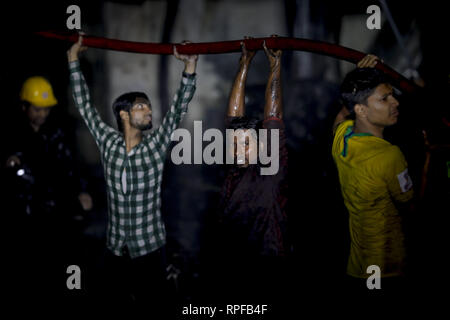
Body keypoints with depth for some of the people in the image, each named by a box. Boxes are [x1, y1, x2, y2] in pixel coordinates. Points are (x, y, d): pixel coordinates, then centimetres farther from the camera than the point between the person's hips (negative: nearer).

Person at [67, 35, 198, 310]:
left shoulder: (156, 146, -3)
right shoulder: (108, 142, 0)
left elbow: (179, 110, -11)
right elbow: (85, 106, 3)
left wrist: (190, 68, -21)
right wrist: (74, 60, 4)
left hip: (150, 248, -1)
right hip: (116, 248, 1)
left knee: (153, 307, 3)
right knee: (117, 306, 10)